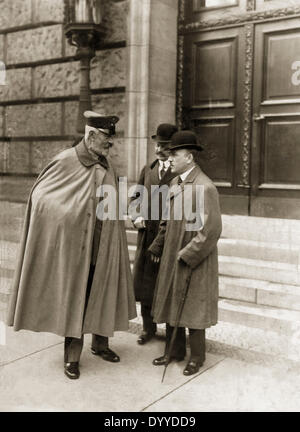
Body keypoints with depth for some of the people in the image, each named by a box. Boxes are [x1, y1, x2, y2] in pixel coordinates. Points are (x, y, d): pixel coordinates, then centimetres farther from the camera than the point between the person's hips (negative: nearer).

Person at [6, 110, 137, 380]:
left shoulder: (107, 164, 4)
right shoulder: (66, 161, -12)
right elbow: (39, 194, -5)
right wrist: (64, 216, -10)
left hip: (105, 249, 5)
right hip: (76, 248, -5)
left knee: (103, 295, 15)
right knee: (74, 299, 6)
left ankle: (100, 342, 35)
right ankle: (72, 356, 20)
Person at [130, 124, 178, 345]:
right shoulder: (147, 170, 13)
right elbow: (136, 196, 20)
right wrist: (136, 216, 3)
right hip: (147, 235, 5)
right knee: (144, 280, 11)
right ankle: (149, 327, 27)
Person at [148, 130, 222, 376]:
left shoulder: (205, 187, -19)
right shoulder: (175, 183, 7)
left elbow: (212, 229, -22)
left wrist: (187, 254, -19)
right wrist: (158, 246, 18)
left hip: (195, 260, -8)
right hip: (172, 256, 8)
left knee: (193, 309, 5)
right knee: (171, 305, 16)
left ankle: (197, 357, 23)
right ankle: (175, 351, 32)